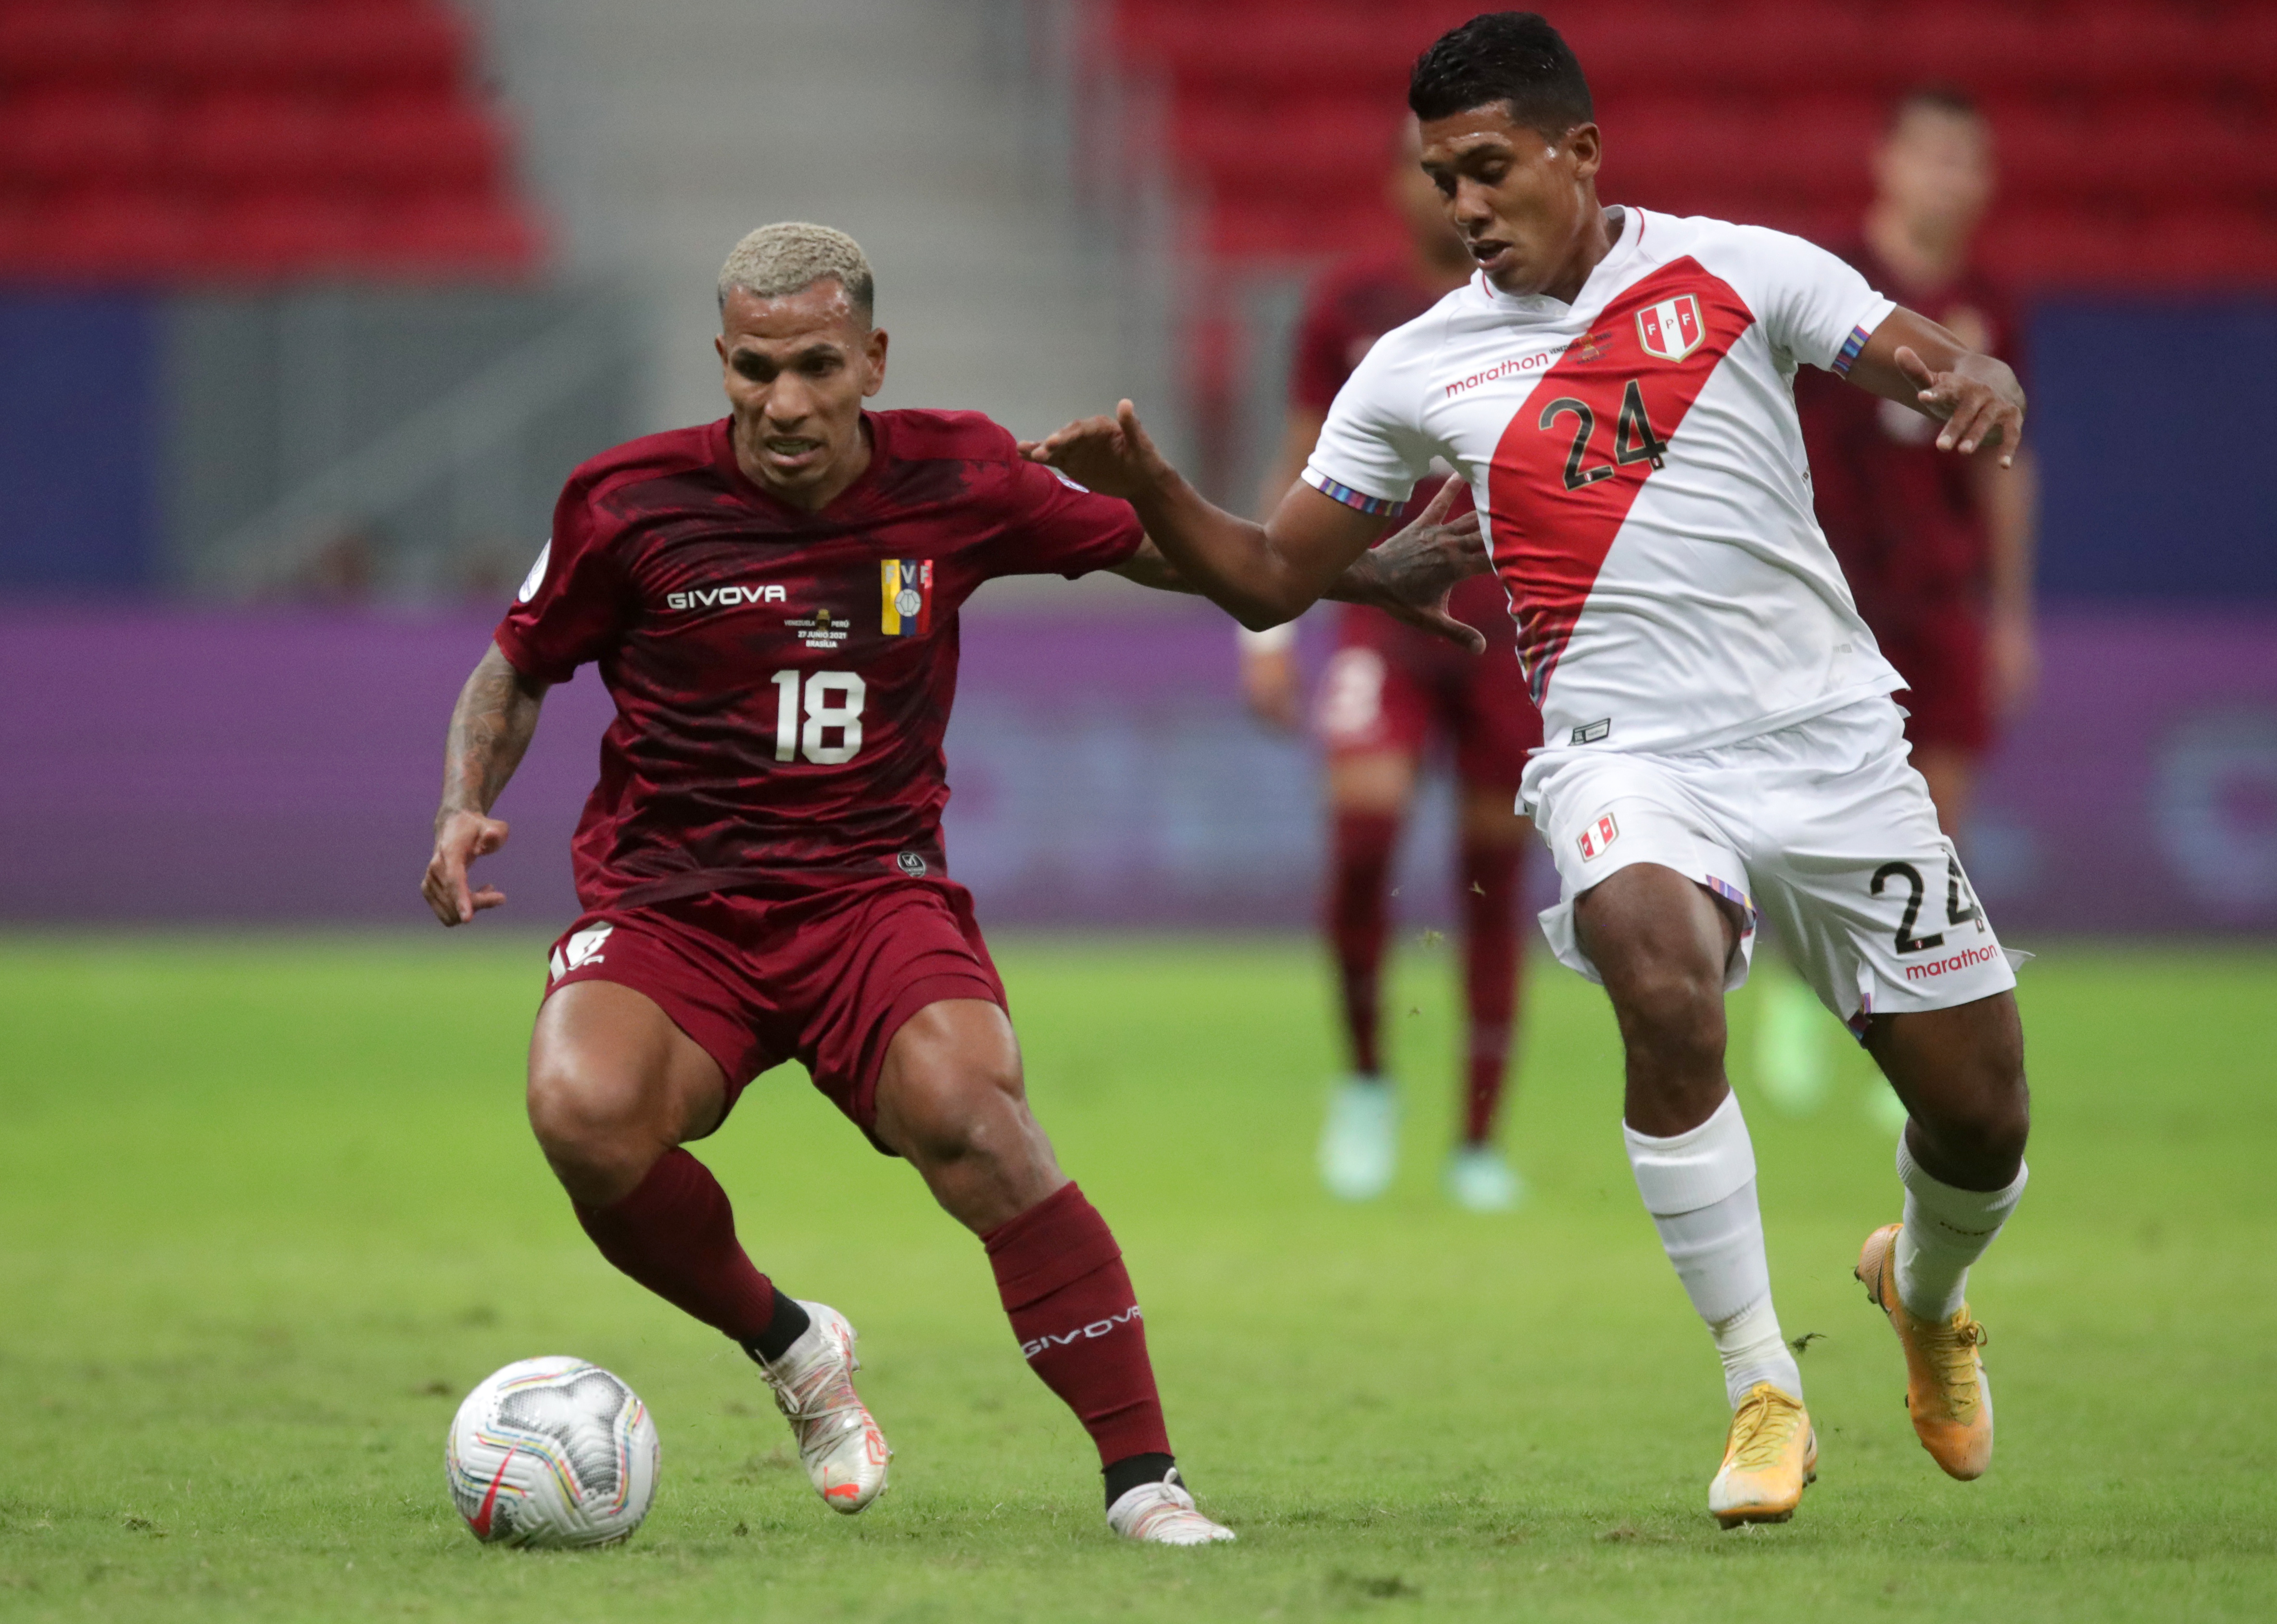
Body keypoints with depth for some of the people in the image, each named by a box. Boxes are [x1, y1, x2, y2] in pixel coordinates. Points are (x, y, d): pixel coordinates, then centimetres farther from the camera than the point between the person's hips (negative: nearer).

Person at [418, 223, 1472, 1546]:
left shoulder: (953, 480, 0)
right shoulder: (633, 505, -4)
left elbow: (1163, 547, 16)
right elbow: (518, 669, 12)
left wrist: (1377, 573, 12)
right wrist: (466, 812, -5)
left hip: (874, 898, 0)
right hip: (665, 909, 0)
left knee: (969, 1113, -30)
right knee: (585, 1116, -31)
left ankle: (1142, 1477, -24)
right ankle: (788, 1344, -1)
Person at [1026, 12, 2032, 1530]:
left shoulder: (1739, 271, 2)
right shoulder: (1421, 368, 6)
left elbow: (1940, 367, -1)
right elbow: (1268, 579, 10)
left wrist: (1980, 384, -26)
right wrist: (1148, 487, -8)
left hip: (1833, 742, 1)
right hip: (1632, 760, -1)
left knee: (1979, 1111, 2)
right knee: (1664, 985, -34)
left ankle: (1926, 1286, 41)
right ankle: (1763, 1392, -22)